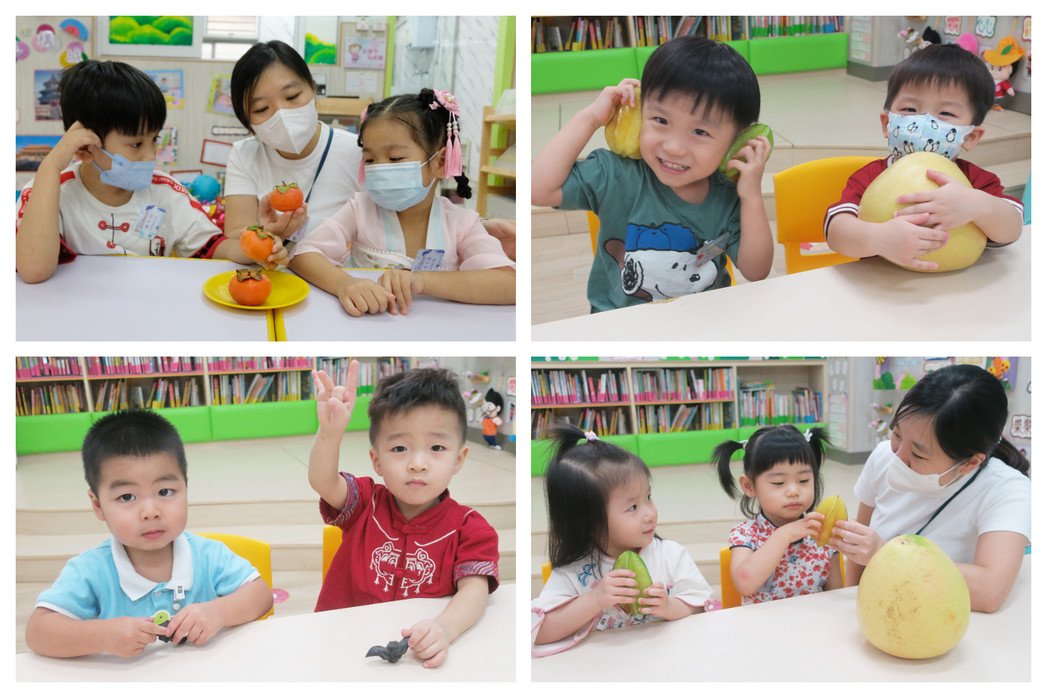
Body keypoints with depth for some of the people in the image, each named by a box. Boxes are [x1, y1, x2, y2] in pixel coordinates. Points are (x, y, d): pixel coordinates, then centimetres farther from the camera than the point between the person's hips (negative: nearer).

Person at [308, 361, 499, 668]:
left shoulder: (468, 527, -1)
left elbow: (475, 589, -14)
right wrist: (330, 433, -35)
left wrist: (444, 628, -36)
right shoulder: (366, 502, 4)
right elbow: (321, 481, -14)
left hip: (420, 653, 2)